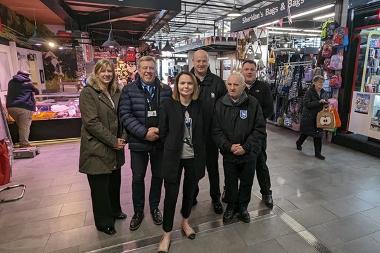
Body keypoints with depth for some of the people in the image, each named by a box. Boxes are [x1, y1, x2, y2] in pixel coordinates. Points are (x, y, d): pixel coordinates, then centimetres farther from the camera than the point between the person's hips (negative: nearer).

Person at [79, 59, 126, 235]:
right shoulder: (88, 92, -11)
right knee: (100, 186, 9)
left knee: (115, 182, 18)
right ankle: (103, 222, 28)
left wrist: (121, 138, 0)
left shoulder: (116, 92, 11)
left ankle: (114, 210, 42)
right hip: (97, 149, -6)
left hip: (114, 148, 7)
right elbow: (92, 122, -18)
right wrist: (113, 141, -17)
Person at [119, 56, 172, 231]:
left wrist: (160, 130, -16)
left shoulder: (166, 90, 0)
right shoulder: (129, 90, -4)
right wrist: (144, 133, -19)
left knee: (158, 176, 15)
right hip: (138, 142, -1)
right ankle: (138, 211, 33)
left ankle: (154, 207, 37)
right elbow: (125, 115, -11)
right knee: (138, 178, 12)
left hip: (161, 142, 2)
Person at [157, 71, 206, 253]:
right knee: (171, 195, 4)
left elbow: (202, 133, 5)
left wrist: (201, 156, 2)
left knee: (190, 190, 17)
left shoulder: (199, 106, 1)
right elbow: (162, 132, -4)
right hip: (174, 156, -2)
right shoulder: (168, 105, -7)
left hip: (194, 156, 3)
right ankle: (166, 234, 25)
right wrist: (171, 148, -1)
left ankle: (185, 222, 43)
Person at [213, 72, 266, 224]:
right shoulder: (220, 104, -3)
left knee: (246, 182, 16)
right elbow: (216, 130, -5)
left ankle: (243, 207, 40)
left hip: (249, 154, 0)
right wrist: (229, 146, -16)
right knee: (230, 182, 15)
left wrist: (246, 147, -16)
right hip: (228, 153, 1)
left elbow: (260, 130, -8)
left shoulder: (253, 103, -7)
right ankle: (231, 206, 39)